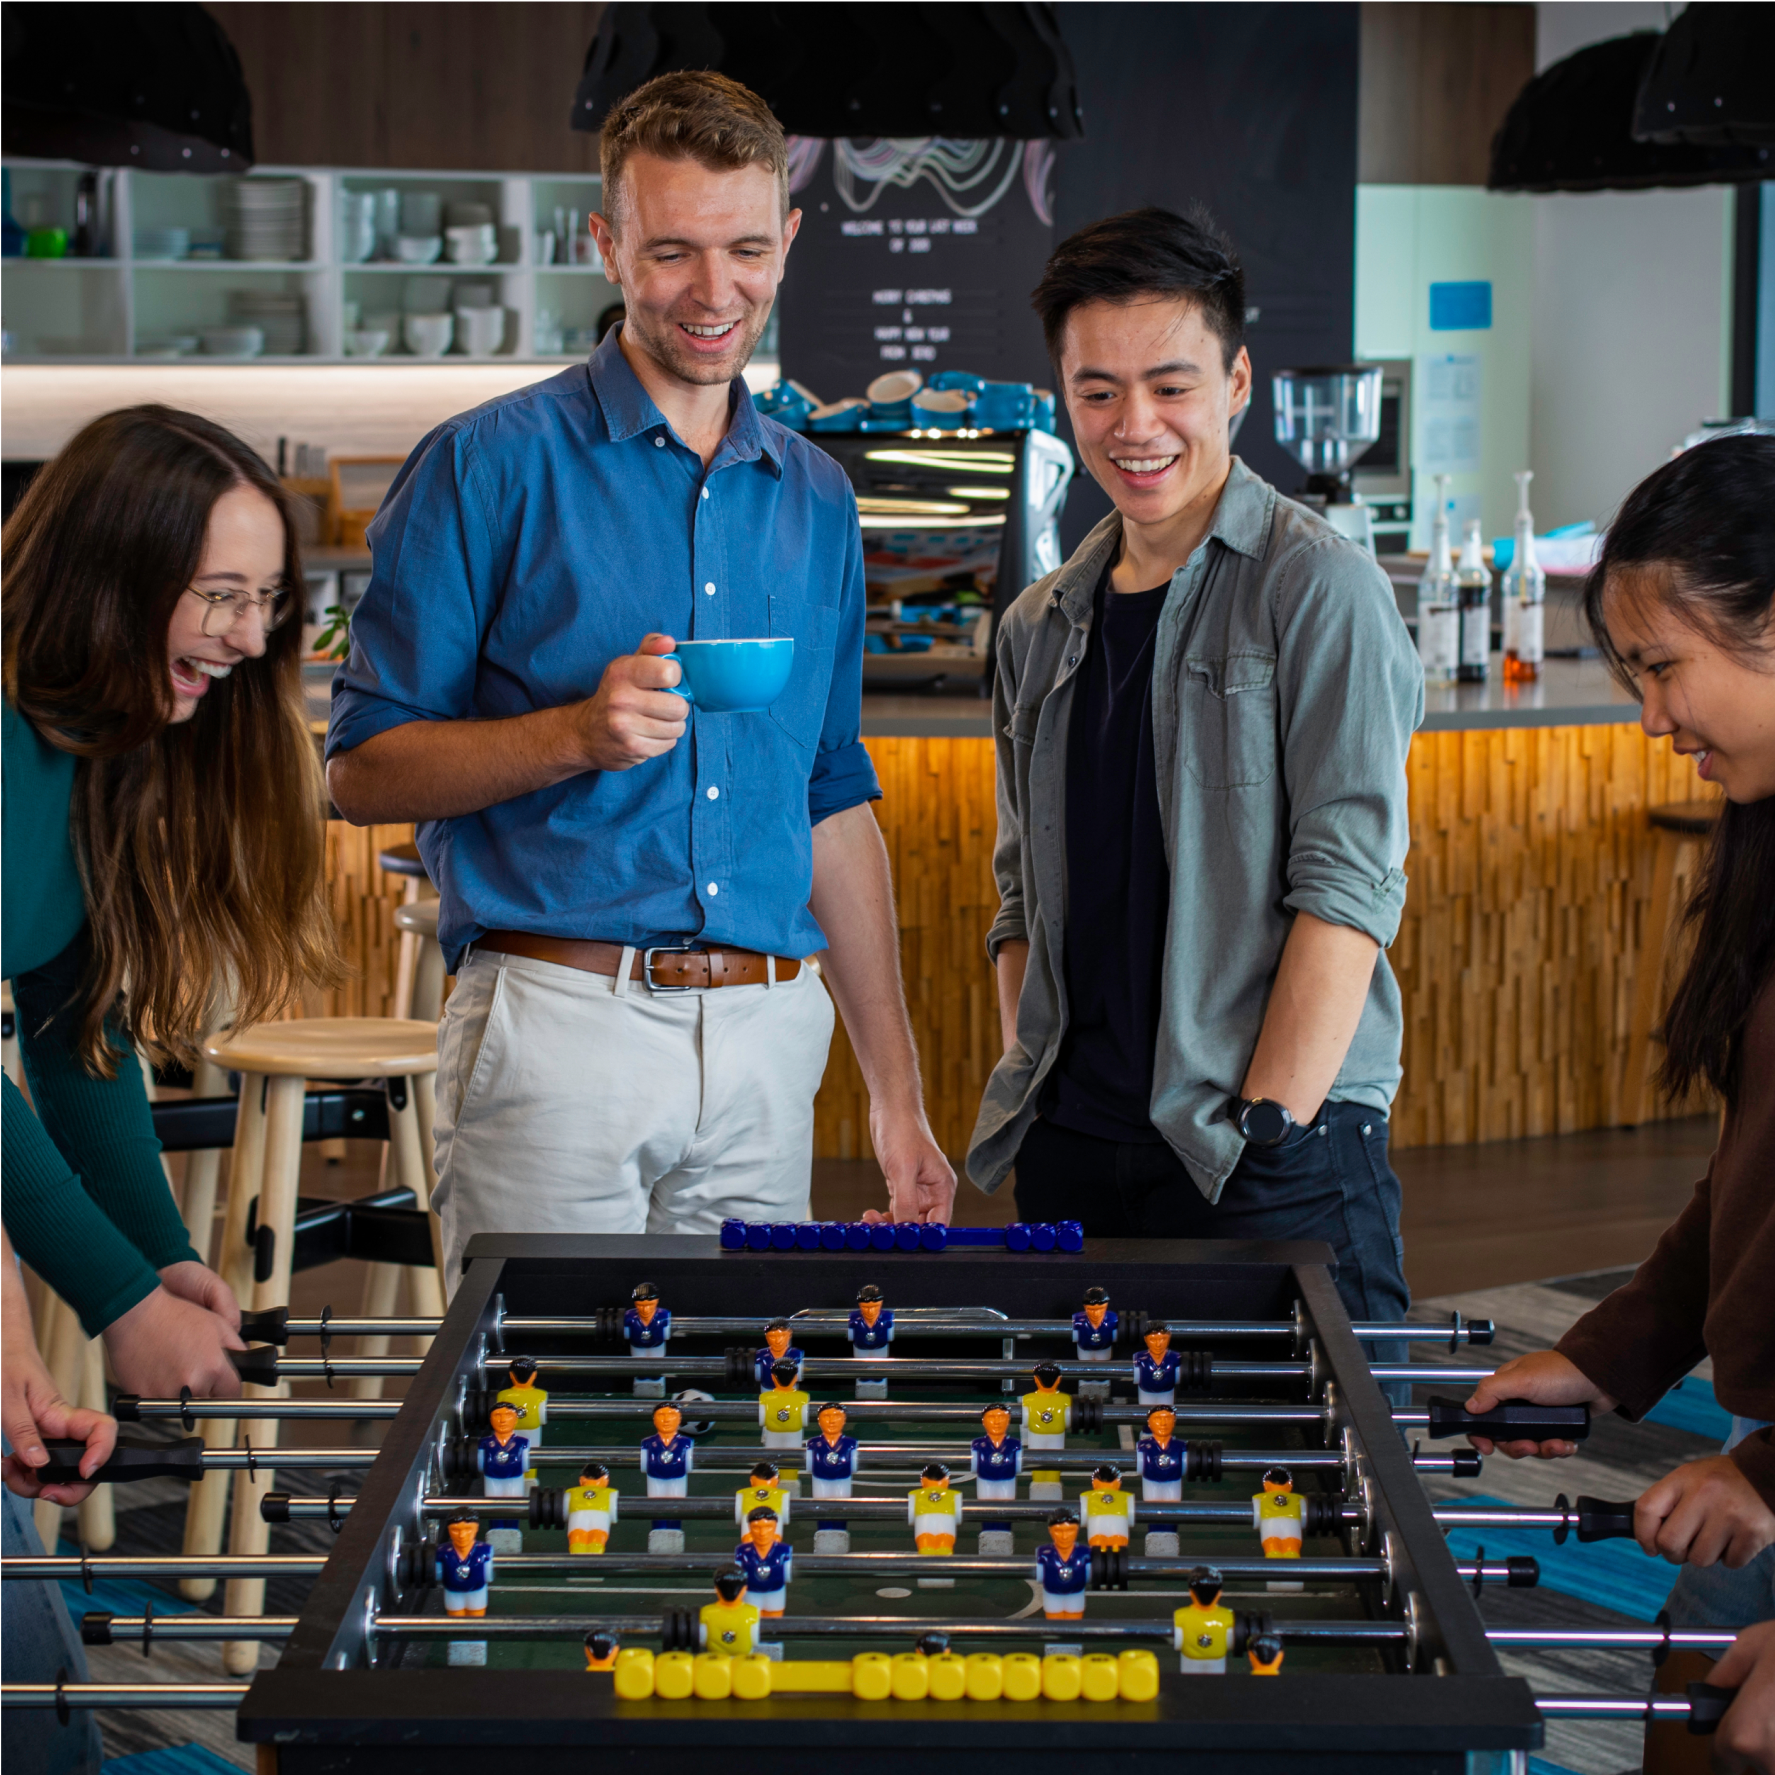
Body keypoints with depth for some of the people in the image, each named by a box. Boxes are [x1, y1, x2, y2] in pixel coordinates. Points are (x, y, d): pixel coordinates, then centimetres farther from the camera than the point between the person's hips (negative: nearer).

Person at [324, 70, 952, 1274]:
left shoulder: (815, 498, 15)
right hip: (557, 1025, -4)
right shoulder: (492, 466, -1)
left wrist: (897, 1088, 16)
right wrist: (577, 733, -19)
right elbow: (364, 770, -3)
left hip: (768, 1040, 5)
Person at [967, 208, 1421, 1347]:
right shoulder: (1042, 629, 15)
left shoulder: (1316, 590, -5)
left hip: (1277, 1165, -5)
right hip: (1070, 1157, 5)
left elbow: (1348, 886, -11)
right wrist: (1028, 1075, 5)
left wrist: (1268, 1128, -16)